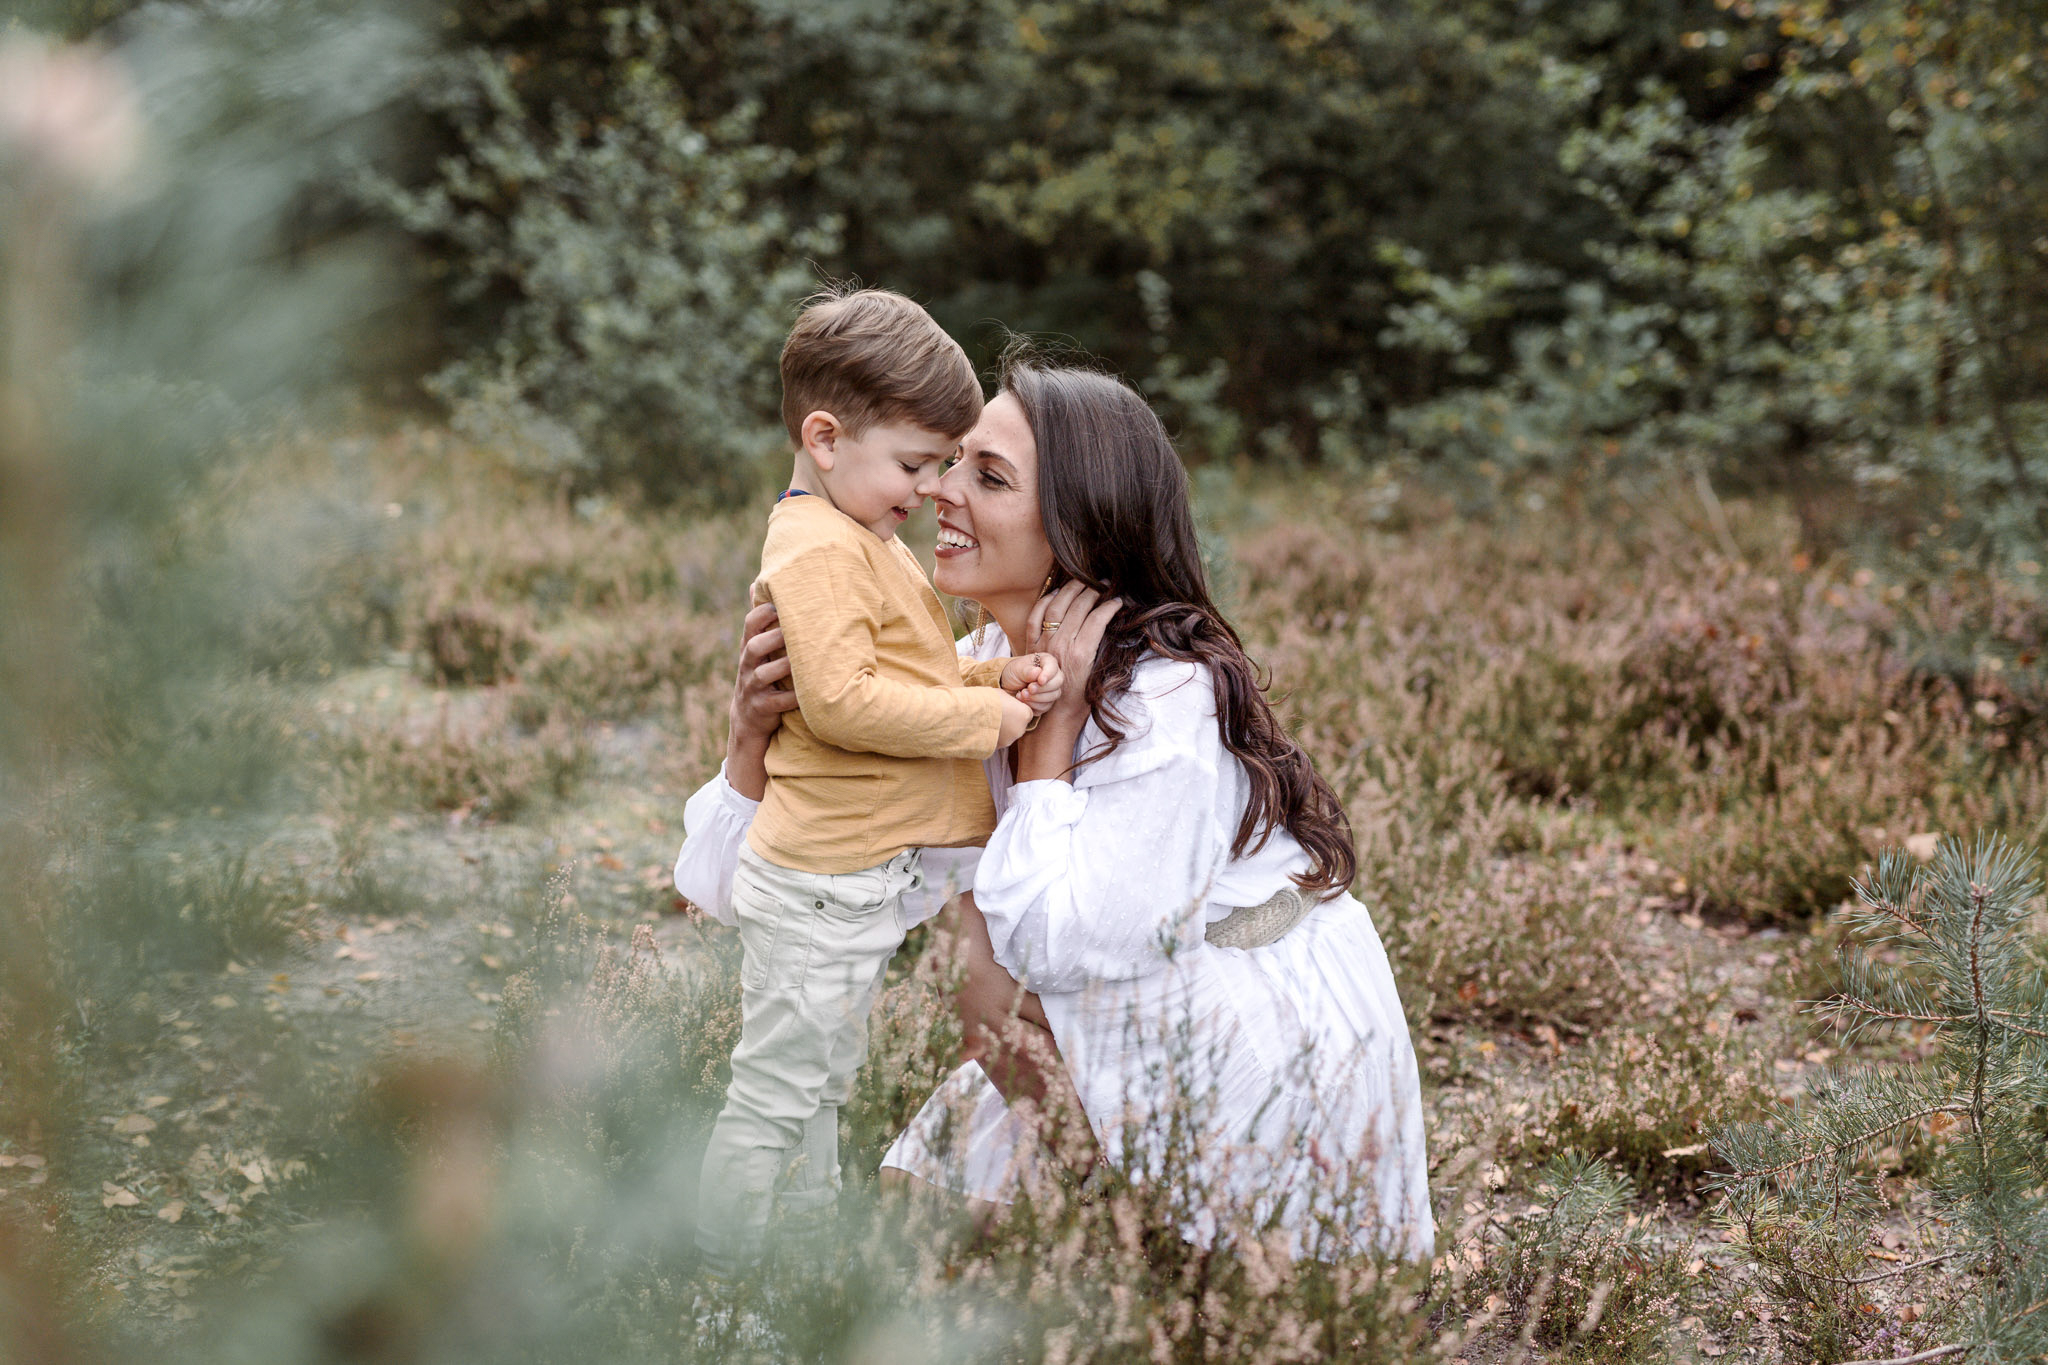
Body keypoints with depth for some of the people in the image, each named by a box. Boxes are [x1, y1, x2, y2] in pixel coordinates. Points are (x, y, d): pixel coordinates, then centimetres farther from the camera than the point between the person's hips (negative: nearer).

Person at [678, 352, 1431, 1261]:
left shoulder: (1169, 700, -26)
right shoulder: (978, 673, -3)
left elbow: (1057, 941, -30)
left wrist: (1056, 721, -26)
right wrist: (752, 736, -23)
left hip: (1276, 1073, -7)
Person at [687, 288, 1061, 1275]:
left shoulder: (863, 541, 16)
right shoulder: (816, 552, -19)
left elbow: (911, 676, 21)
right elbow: (841, 700, -28)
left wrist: (998, 675, 3)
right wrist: (984, 714, -21)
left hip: (866, 871, 11)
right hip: (821, 881, -11)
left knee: (825, 1085, 23)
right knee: (776, 1095, -2)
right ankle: (730, 1287, 8)